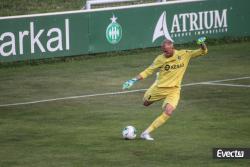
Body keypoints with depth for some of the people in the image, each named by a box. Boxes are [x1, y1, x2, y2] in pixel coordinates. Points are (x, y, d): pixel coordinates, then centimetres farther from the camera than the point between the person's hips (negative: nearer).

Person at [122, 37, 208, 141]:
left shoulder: (184, 54, -9)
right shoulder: (160, 59, -11)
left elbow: (203, 52, -4)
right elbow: (148, 71, -5)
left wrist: (202, 44, -26)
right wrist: (133, 80, -13)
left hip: (173, 90, -1)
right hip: (159, 88, 1)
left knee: (168, 112, -23)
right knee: (146, 103, 22)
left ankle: (146, 132, -16)